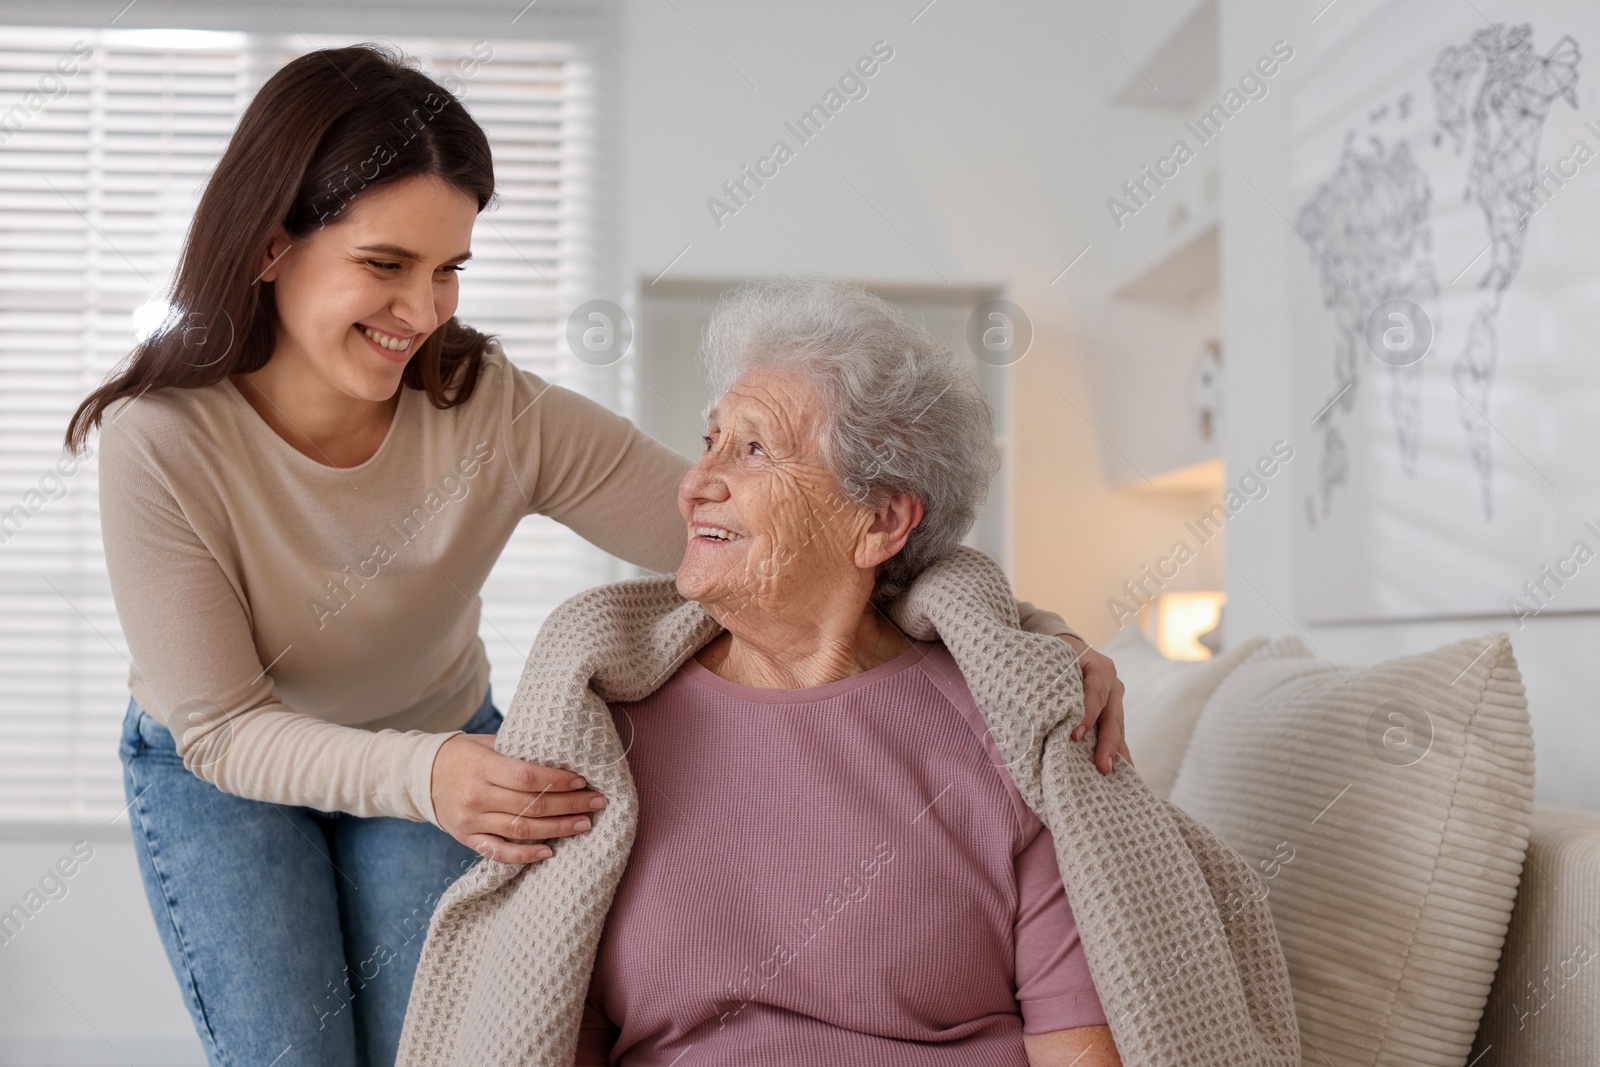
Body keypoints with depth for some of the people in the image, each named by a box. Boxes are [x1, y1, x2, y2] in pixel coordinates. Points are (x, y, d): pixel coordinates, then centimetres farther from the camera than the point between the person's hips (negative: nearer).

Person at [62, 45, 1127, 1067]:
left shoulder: (503, 418, -28)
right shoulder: (163, 442, -30)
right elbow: (220, 727, -25)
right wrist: (422, 776, -46)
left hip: (445, 749, 1)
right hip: (222, 770, -1)